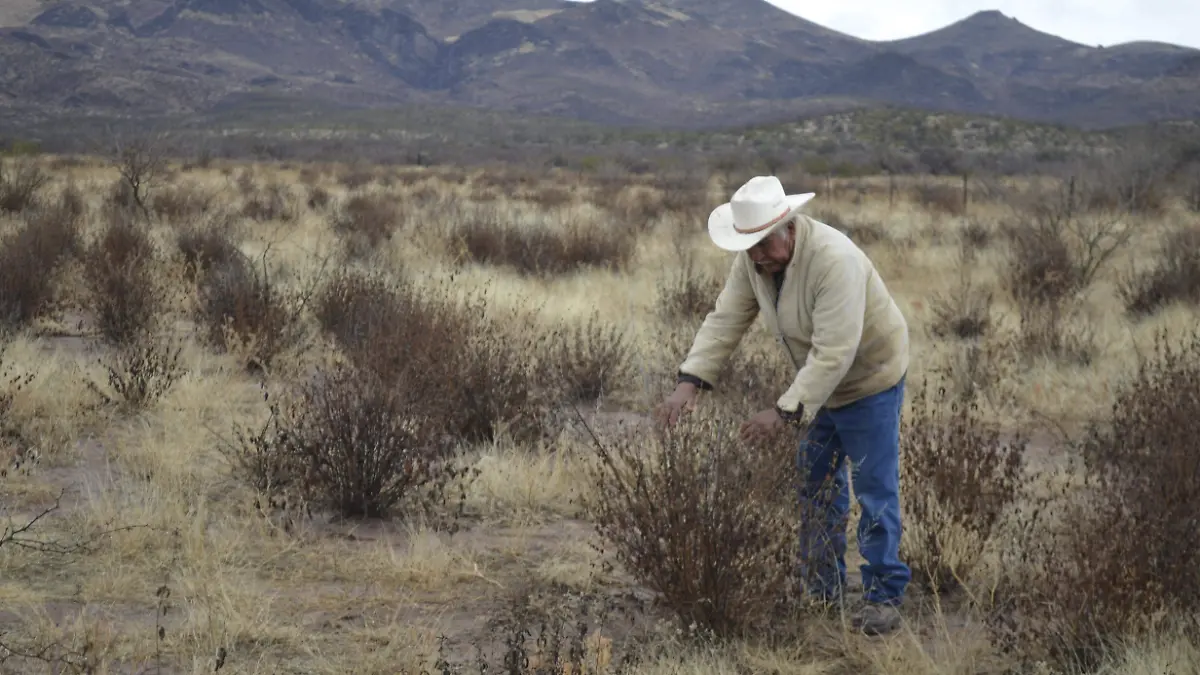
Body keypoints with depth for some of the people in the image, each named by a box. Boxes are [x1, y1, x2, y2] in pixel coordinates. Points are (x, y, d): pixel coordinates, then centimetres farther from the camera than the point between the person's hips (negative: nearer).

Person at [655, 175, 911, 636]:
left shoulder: (834, 261, -35)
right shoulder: (753, 259, -11)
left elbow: (834, 352, -36)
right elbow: (725, 320, -11)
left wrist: (785, 412, -38)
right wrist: (690, 381, -23)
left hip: (869, 379, -8)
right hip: (819, 381, 8)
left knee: (875, 492, -3)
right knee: (816, 485, 13)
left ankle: (885, 594, 9)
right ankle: (821, 590, 24)